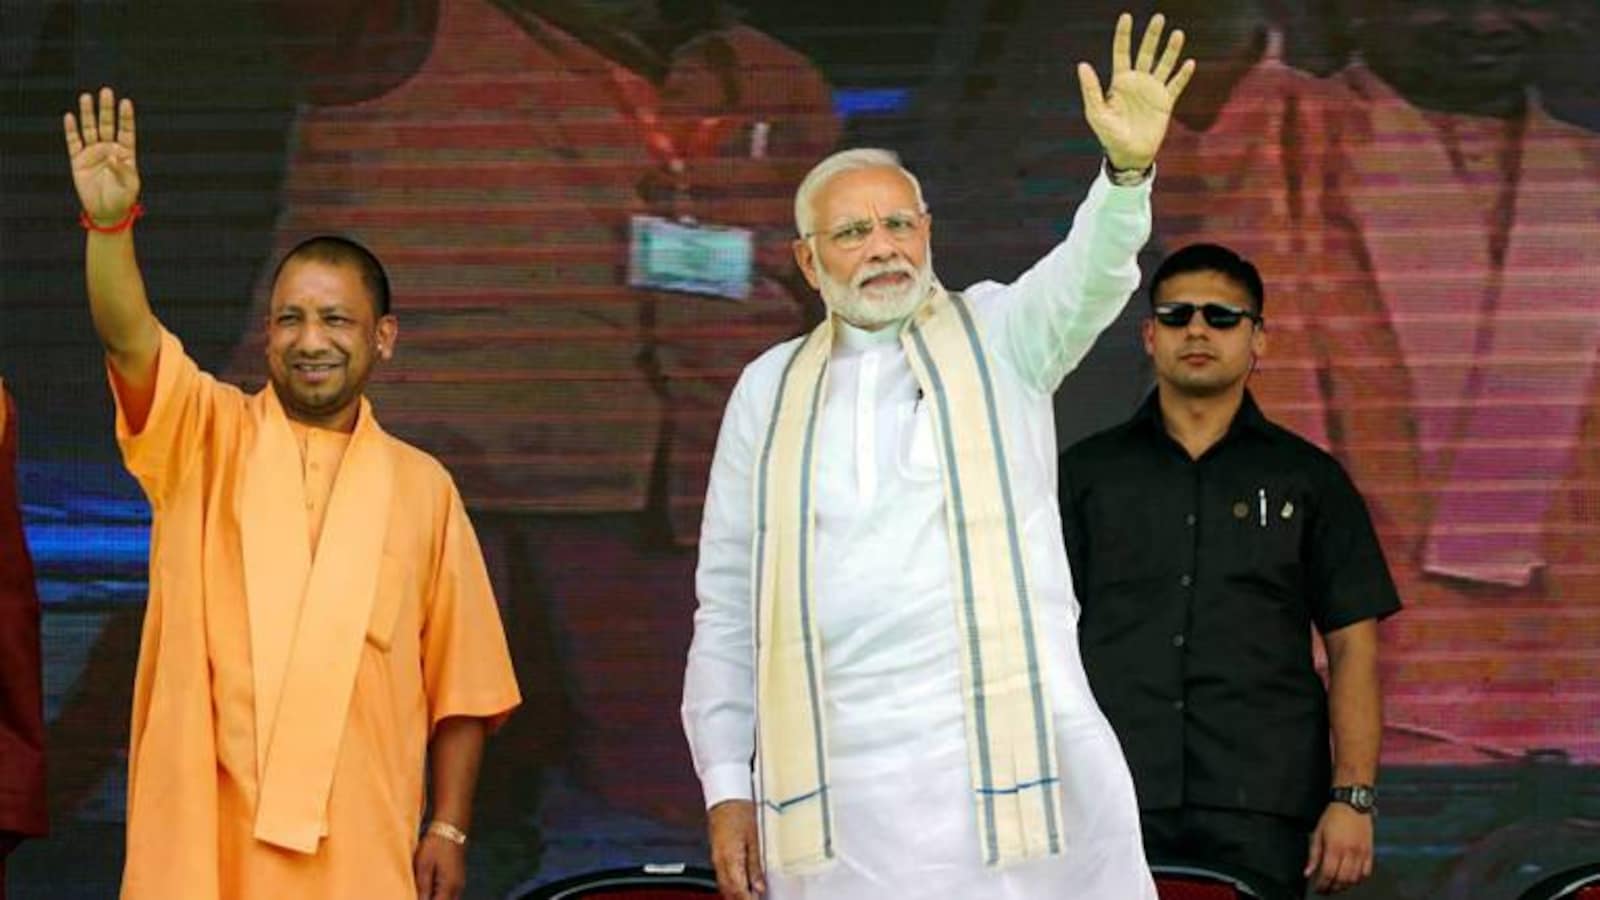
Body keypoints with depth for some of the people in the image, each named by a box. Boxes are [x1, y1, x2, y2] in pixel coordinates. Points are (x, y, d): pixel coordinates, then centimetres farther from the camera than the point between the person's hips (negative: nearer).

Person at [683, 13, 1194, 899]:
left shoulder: (996, 336, 8)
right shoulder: (770, 391, 13)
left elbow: (1087, 276, -13)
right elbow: (727, 604, 13)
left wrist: (1127, 169, -34)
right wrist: (726, 786, 7)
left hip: (1006, 752, -2)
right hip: (833, 783, 2)